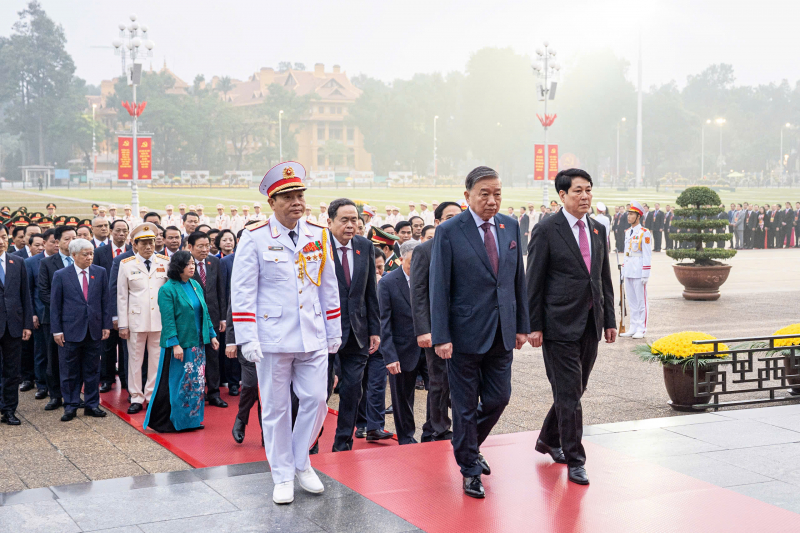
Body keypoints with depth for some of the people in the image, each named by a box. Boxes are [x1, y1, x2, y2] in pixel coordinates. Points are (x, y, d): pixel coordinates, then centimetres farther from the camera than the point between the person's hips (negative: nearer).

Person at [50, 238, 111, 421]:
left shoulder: (100, 273, 5)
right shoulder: (61, 275, -1)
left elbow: (105, 301, 7)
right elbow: (55, 304, 0)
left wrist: (106, 325, 2)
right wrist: (56, 330, -5)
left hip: (94, 330, 2)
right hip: (70, 331, -2)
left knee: (92, 370, 9)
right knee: (69, 371, 4)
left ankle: (92, 404, 19)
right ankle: (70, 406, 14)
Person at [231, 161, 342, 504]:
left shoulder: (318, 236, 7)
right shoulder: (254, 238, -4)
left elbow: (329, 288, 13)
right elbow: (242, 292, -6)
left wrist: (334, 332, 12)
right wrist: (247, 339, -12)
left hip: (313, 338, 3)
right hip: (273, 339, -3)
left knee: (316, 400, 2)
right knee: (276, 408, 5)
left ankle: (301, 462, 24)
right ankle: (283, 476, 17)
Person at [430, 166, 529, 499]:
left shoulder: (510, 227, 6)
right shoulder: (449, 232, -10)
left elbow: (518, 279, 11)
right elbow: (438, 288, -10)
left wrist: (522, 325, 9)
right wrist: (441, 337, -14)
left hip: (501, 333, 5)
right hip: (466, 333, -5)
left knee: (498, 399, 11)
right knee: (466, 405, 5)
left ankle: (469, 446, 37)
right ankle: (470, 469, 21)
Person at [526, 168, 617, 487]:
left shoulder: (598, 230, 11)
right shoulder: (547, 231, -7)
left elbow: (604, 279, 16)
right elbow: (534, 282, -7)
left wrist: (610, 320, 12)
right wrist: (534, 326, -10)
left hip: (591, 324, 7)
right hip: (561, 325, -6)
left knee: (575, 389, 15)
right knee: (569, 394, -4)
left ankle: (548, 439, 35)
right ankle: (574, 460, 5)